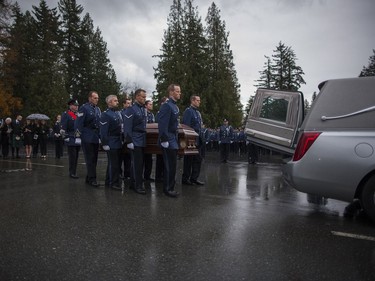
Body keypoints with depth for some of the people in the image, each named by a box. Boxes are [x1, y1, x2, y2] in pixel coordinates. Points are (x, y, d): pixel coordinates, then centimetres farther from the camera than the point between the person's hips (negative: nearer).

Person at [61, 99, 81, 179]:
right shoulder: (66, 115, -3)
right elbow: (63, 128, -7)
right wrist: (66, 138, -12)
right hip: (71, 140, -6)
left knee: (76, 156, 9)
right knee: (72, 157, -6)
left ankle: (74, 171, 17)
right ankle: (72, 173, 1)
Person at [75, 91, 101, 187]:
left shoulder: (98, 109, 14)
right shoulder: (84, 108, -7)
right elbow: (78, 123, -11)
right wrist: (78, 137, -15)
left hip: (96, 139, 7)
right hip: (87, 139, -7)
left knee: (94, 159, 10)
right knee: (90, 159, -4)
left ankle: (89, 178, 20)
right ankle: (92, 179, 1)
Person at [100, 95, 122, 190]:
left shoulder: (117, 113, 14)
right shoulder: (105, 114, -12)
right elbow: (103, 131, -16)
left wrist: (122, 140, 15)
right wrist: (105, 144, -19)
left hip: (118, 143, 9)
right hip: (111, 143, -9)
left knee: (116, 163, 14)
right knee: (113, 164, -4)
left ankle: (109, 181, 26)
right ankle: (114, 183, 6)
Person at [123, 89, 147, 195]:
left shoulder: (143, 109, 14)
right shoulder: (131, 109, -10)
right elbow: (127, 127, -15)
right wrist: (129, 141, -19)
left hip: (142, 141, 8)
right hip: (135, 141, -8)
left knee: (138, 162, 13)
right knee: (137, 163, -7)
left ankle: (133, 182, 23)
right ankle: (138, 185, 0)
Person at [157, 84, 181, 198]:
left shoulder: (175, 106, 14)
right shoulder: (166, 106, -15)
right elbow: (162, 124, -21)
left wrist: (176, 139, 17)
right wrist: (164, 140, -22)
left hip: (174, 139, 9)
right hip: (169, 140, -9)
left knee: (172, 164, 14)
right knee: (170, 165, -4)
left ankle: (170, 187, 24)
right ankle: (167, 188, 7)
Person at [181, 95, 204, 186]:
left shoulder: (198, 112, 17)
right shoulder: (188, 111, -11)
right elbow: (186, 126, -18)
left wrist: (200, 139, 15)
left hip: (198, 140, 9)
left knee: (198, 159, 10)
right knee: (188, 160, 0)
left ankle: (194, 178, 18)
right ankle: (185, 179, 10)